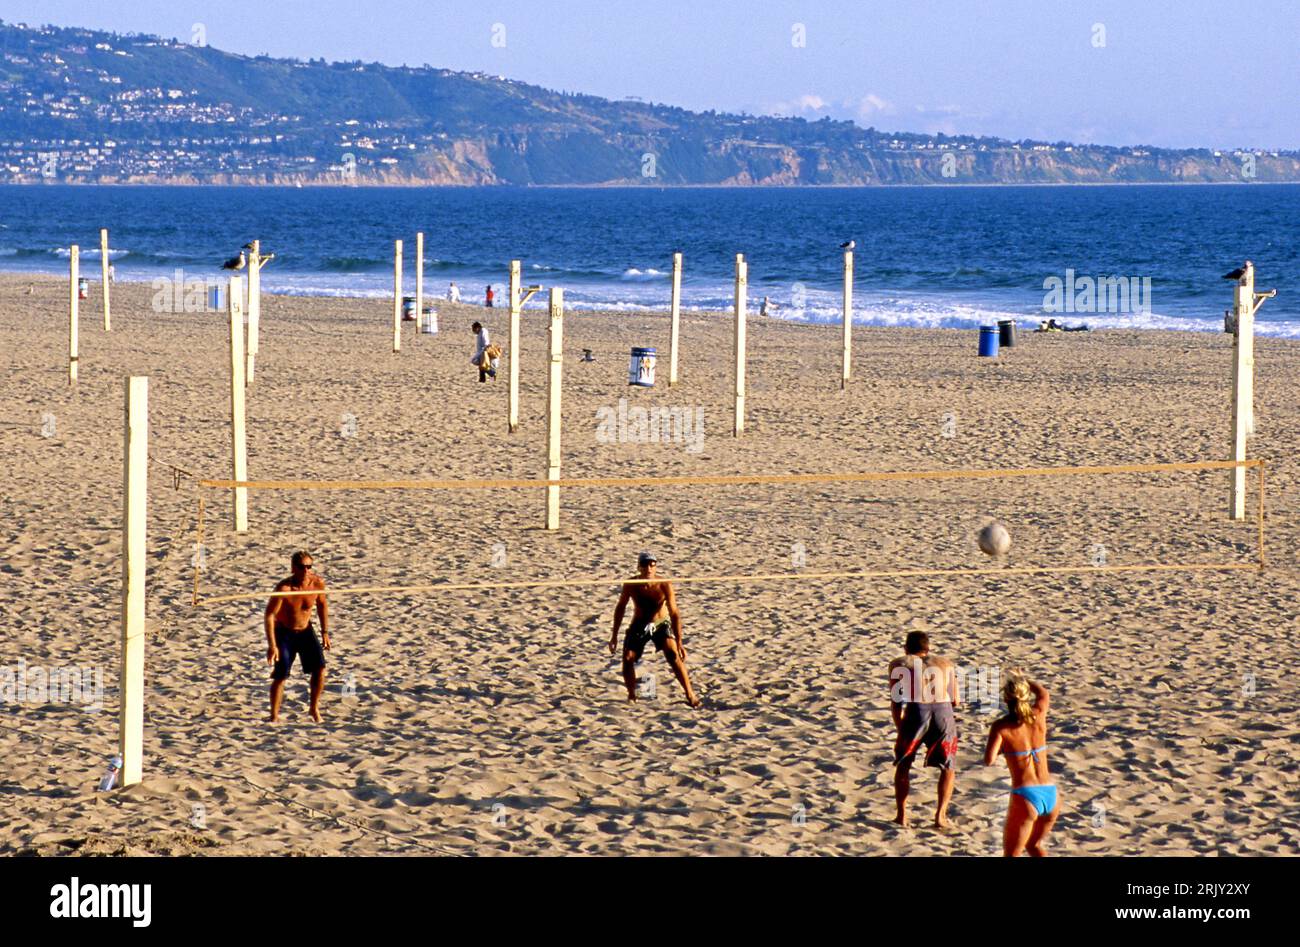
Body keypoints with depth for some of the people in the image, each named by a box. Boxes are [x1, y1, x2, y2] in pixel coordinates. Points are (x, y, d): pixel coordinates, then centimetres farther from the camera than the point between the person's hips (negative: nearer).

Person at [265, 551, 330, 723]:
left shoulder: (318, 583, -15)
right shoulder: (284, 588, -28)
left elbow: (322, 605, 6)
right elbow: (269, 615, -26)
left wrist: (325, 632, 7)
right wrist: (272, 645, -31)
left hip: (306, 631, 4)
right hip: (284, 632, -4)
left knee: (319, 668, -9)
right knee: (280, 675, -9)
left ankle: (314, 709, 10)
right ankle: (274, 715, 7)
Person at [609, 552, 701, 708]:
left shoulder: (664, 585, -26)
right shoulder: (631, 585, -20)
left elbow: (674, 614, -27)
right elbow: (620, 607, -3)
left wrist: (679, 643, -32)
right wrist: (614, 635, 1)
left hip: (661, 625, -2)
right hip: (639, 625, 2)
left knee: (673, 655, -21)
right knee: (628, 658, -12)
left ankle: (690, 695, -14)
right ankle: (631, 696, 10)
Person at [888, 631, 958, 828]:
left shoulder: (899, 664, 18)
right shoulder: (945, 663, 23)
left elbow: (896, 701, 9)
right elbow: (955, 700, 19)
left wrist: (899, 727, 20)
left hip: (916, 711, -1)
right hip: (943, 710, 1)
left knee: (903, 765, 20)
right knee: (948, 767, 19)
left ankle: (901, 815, 18)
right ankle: (941, 815, 10)